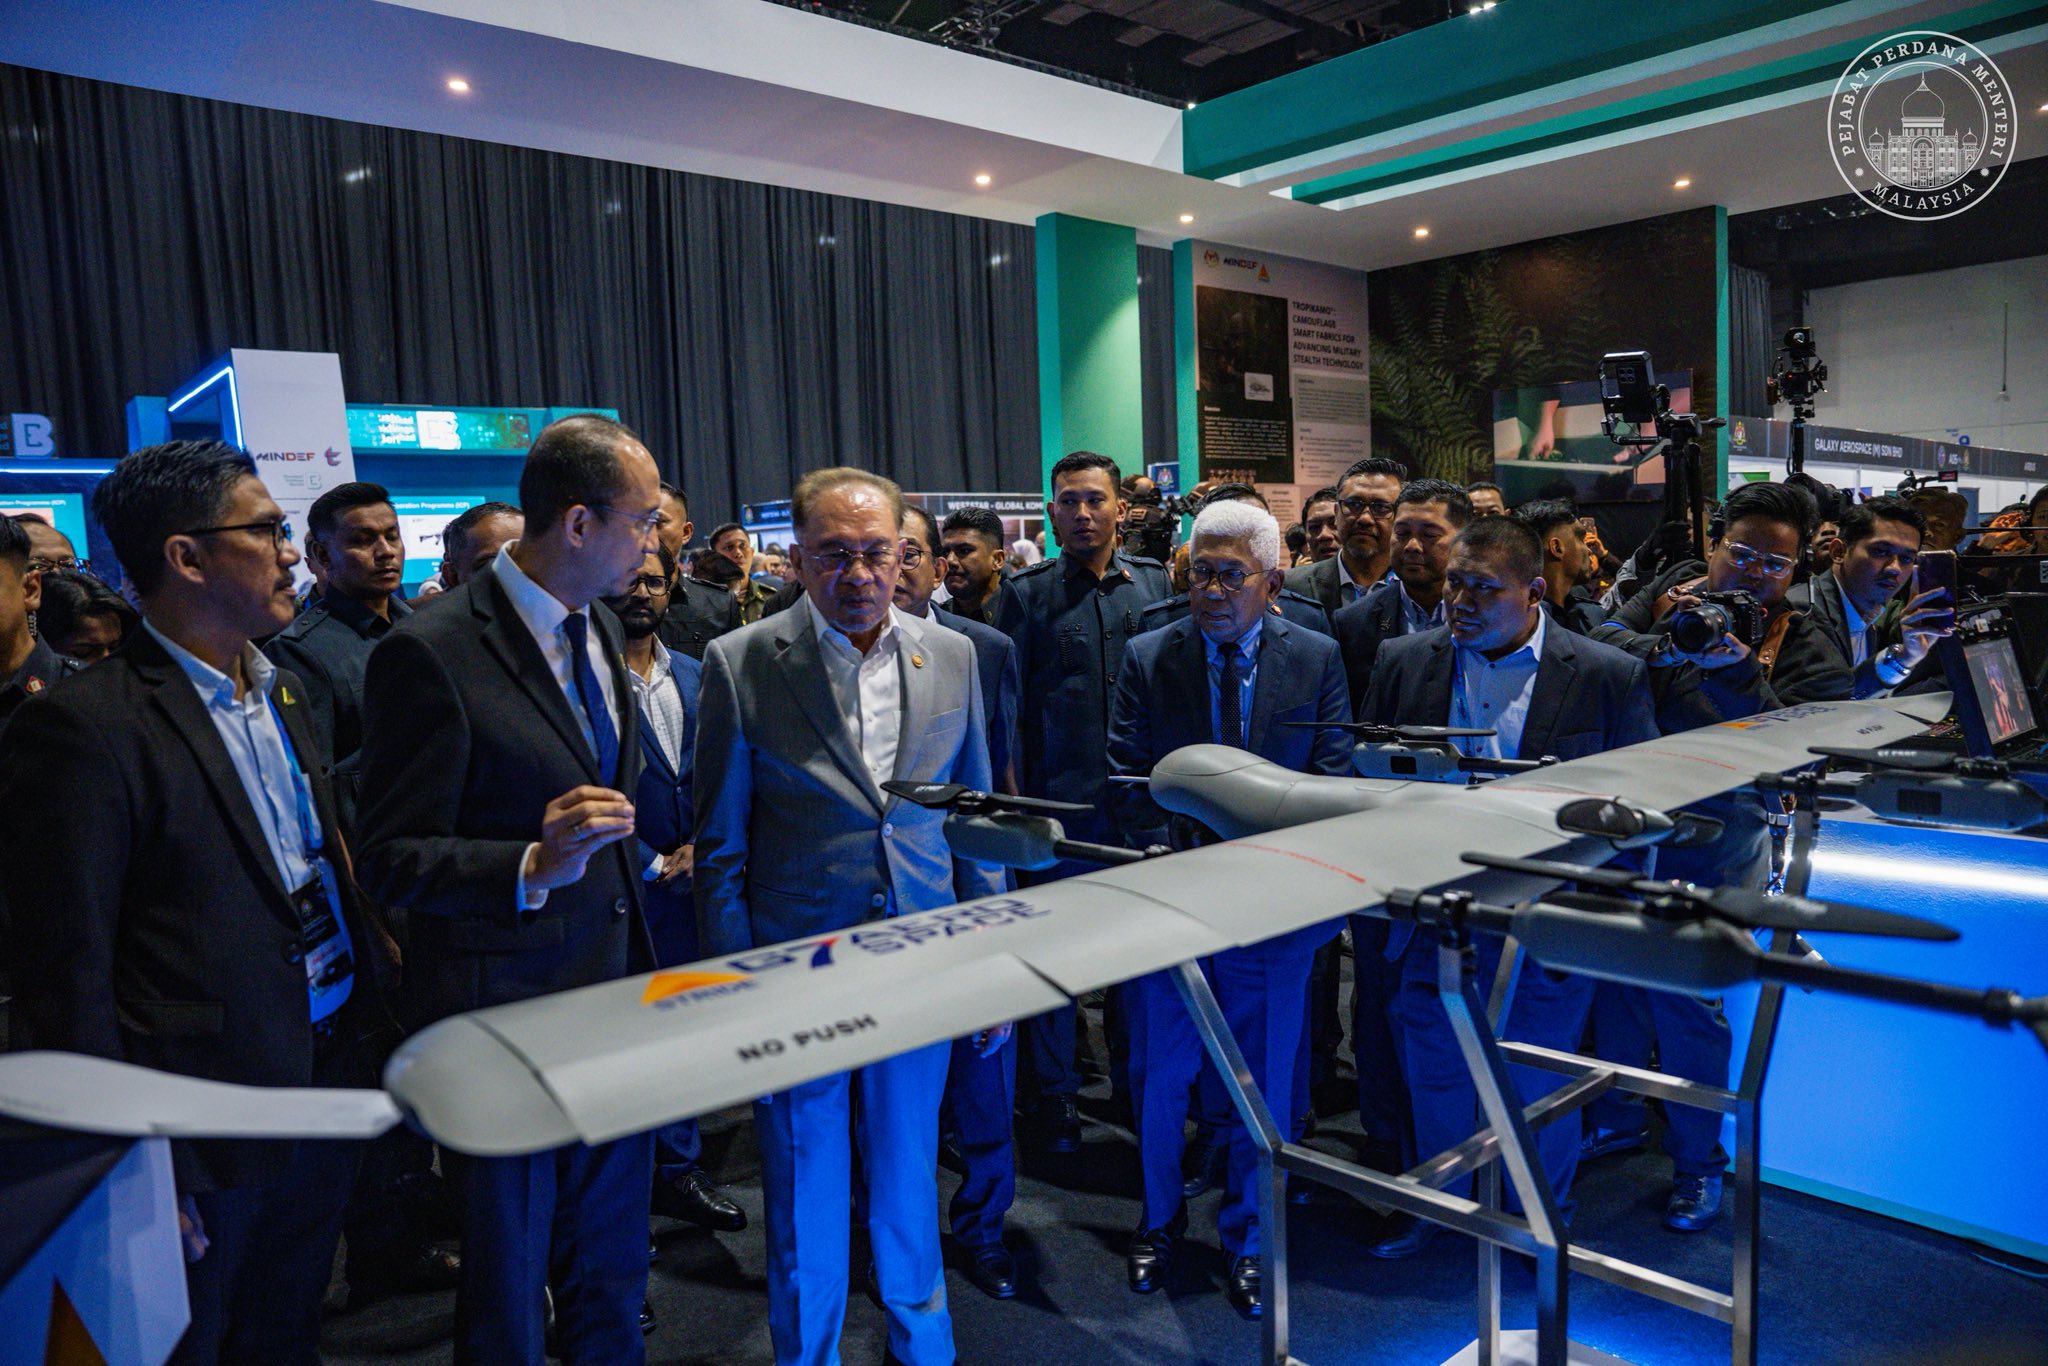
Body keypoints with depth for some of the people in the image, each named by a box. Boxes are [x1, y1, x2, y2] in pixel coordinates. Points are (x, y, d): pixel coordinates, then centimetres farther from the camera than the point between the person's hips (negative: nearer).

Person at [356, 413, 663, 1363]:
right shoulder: (431, 653, -19)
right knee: (508, 1283, 14)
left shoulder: (597, 628, 5)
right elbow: (391, 860, -18)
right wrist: (532, 868, -32)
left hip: (616, 993, 7)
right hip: (510, 1010, -7)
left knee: (611, 1267, 22)